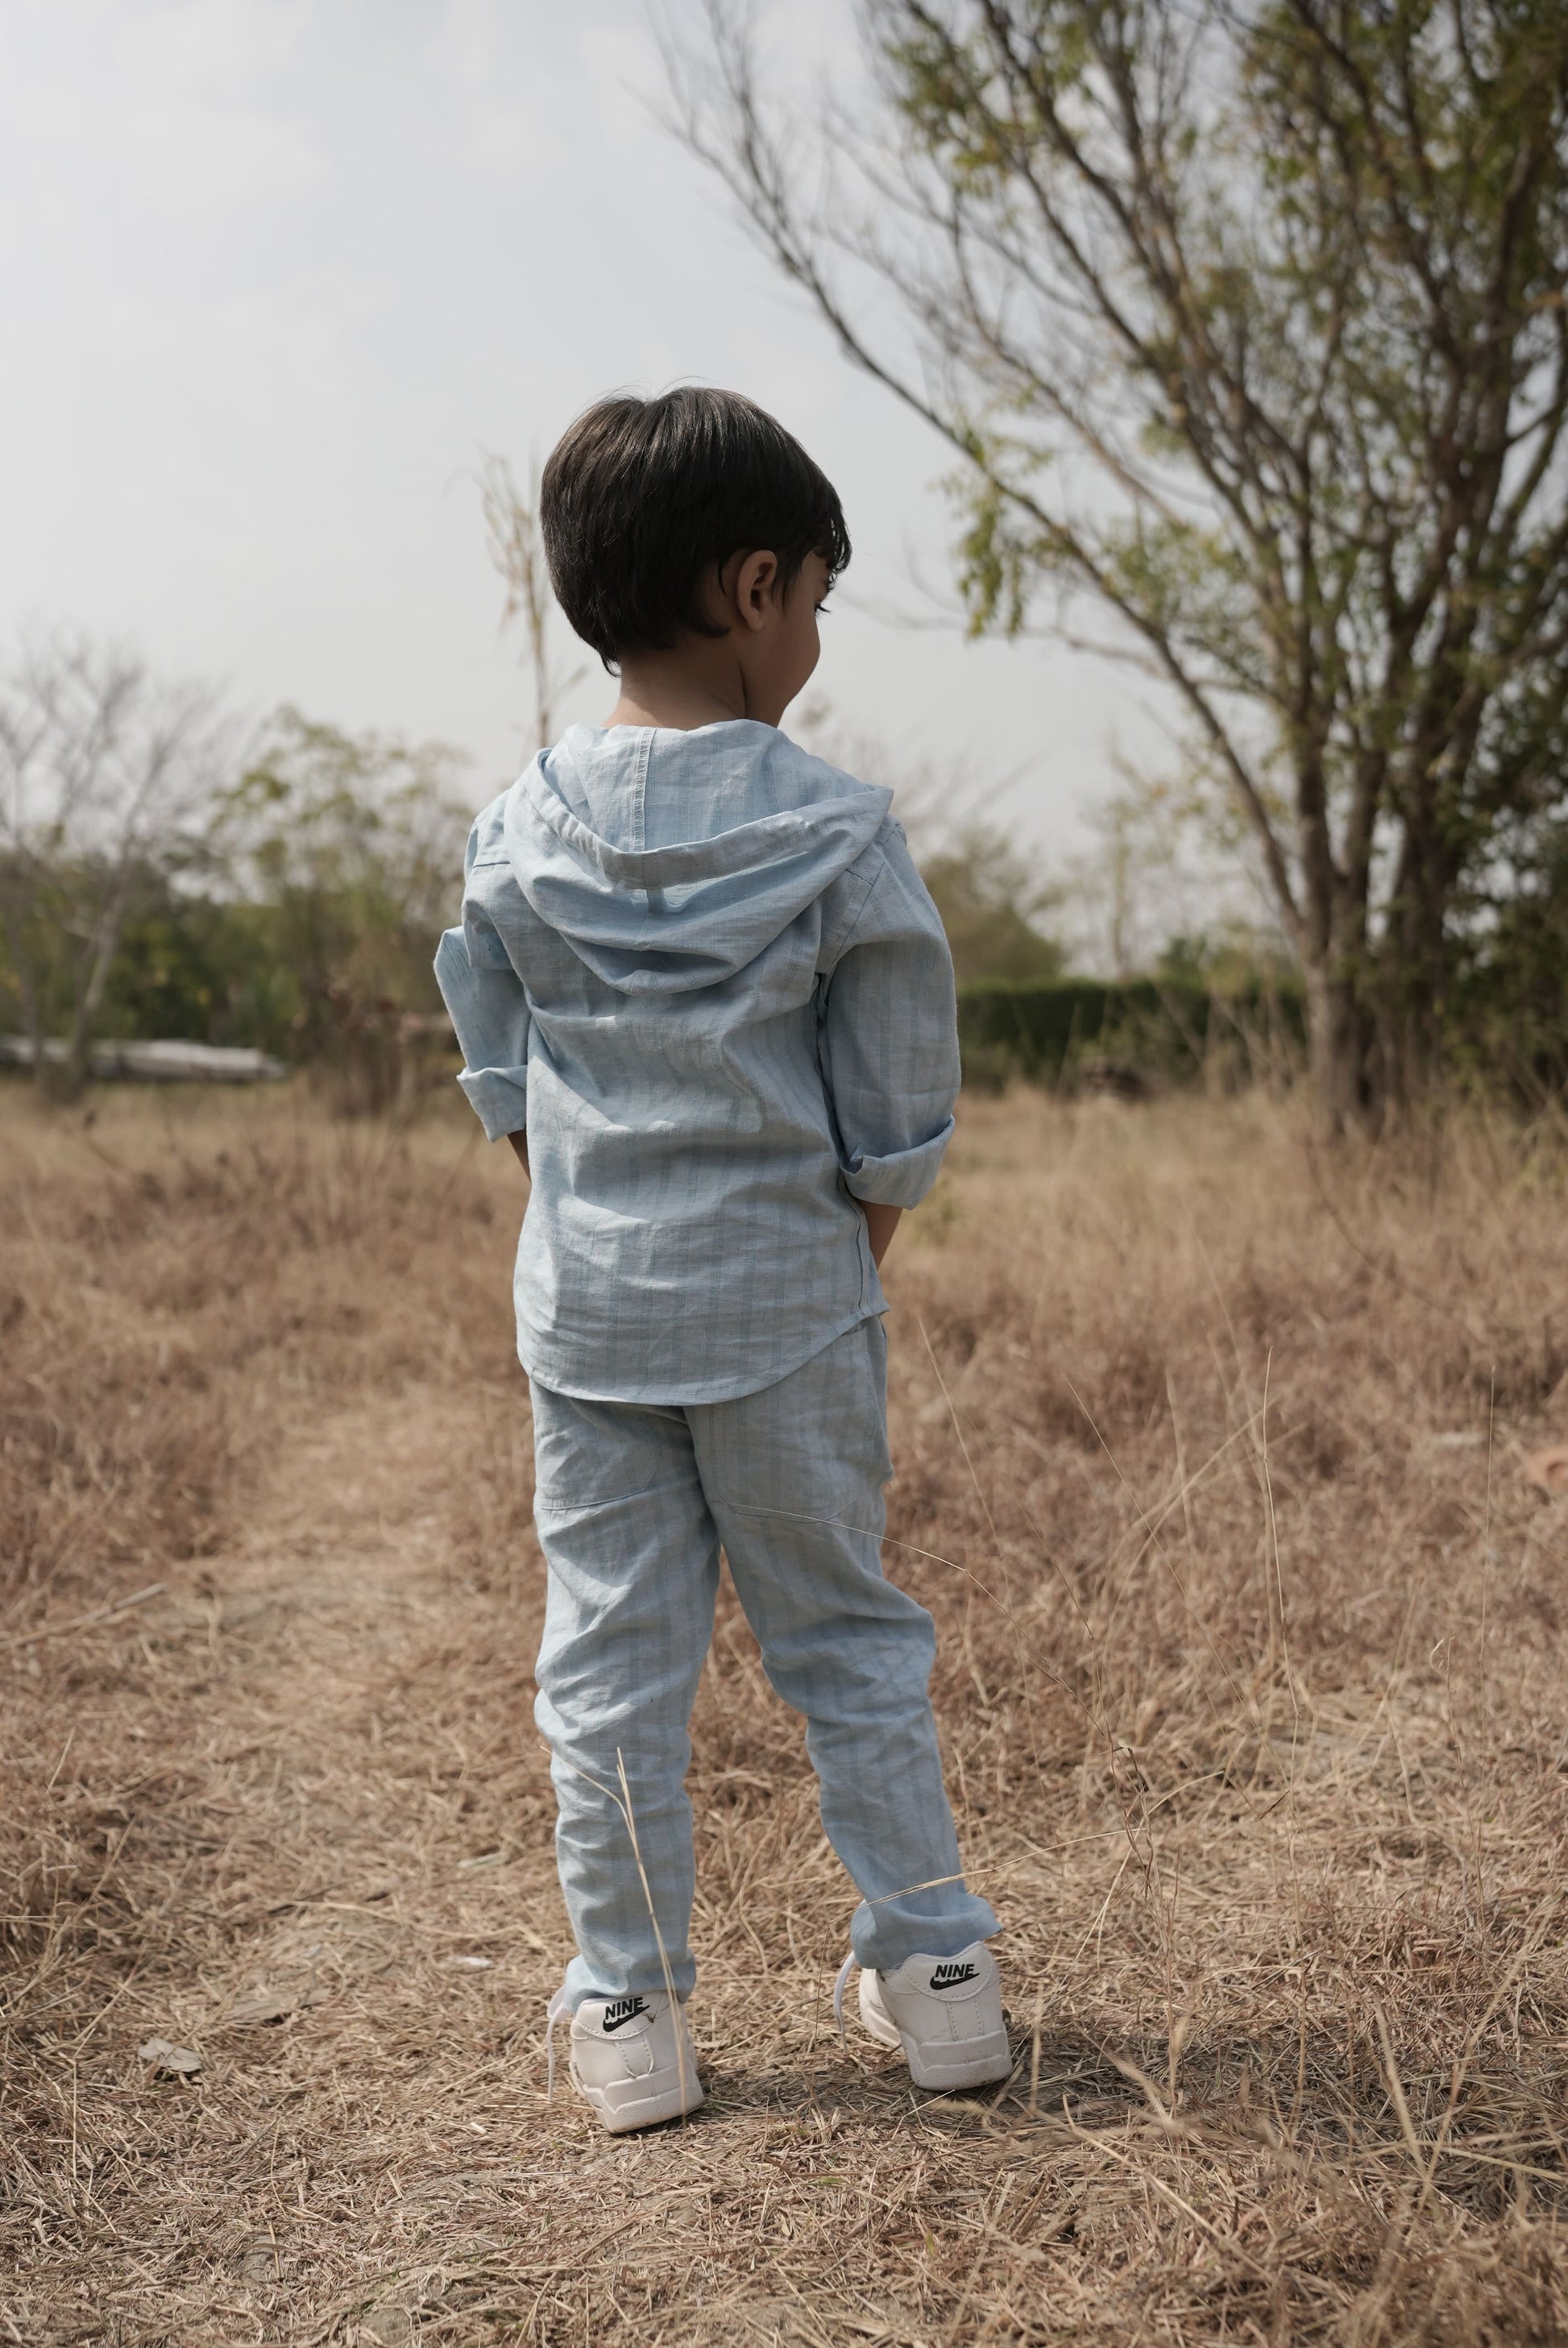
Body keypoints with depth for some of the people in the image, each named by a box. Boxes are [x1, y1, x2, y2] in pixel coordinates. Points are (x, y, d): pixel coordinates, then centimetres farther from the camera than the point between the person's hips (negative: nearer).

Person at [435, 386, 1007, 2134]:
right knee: (848, 1639, 13)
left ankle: (629, 2014, 20)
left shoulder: (518, 834, -1)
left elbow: (499, 1082, 8)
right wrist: (854, 1252, 9)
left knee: (610, 1658, 10)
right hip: (787, 1304, -2)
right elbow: (896, 1107, -6)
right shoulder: (837, 833, -11)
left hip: (585, 1312, 2)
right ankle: (933, 1971, 24)